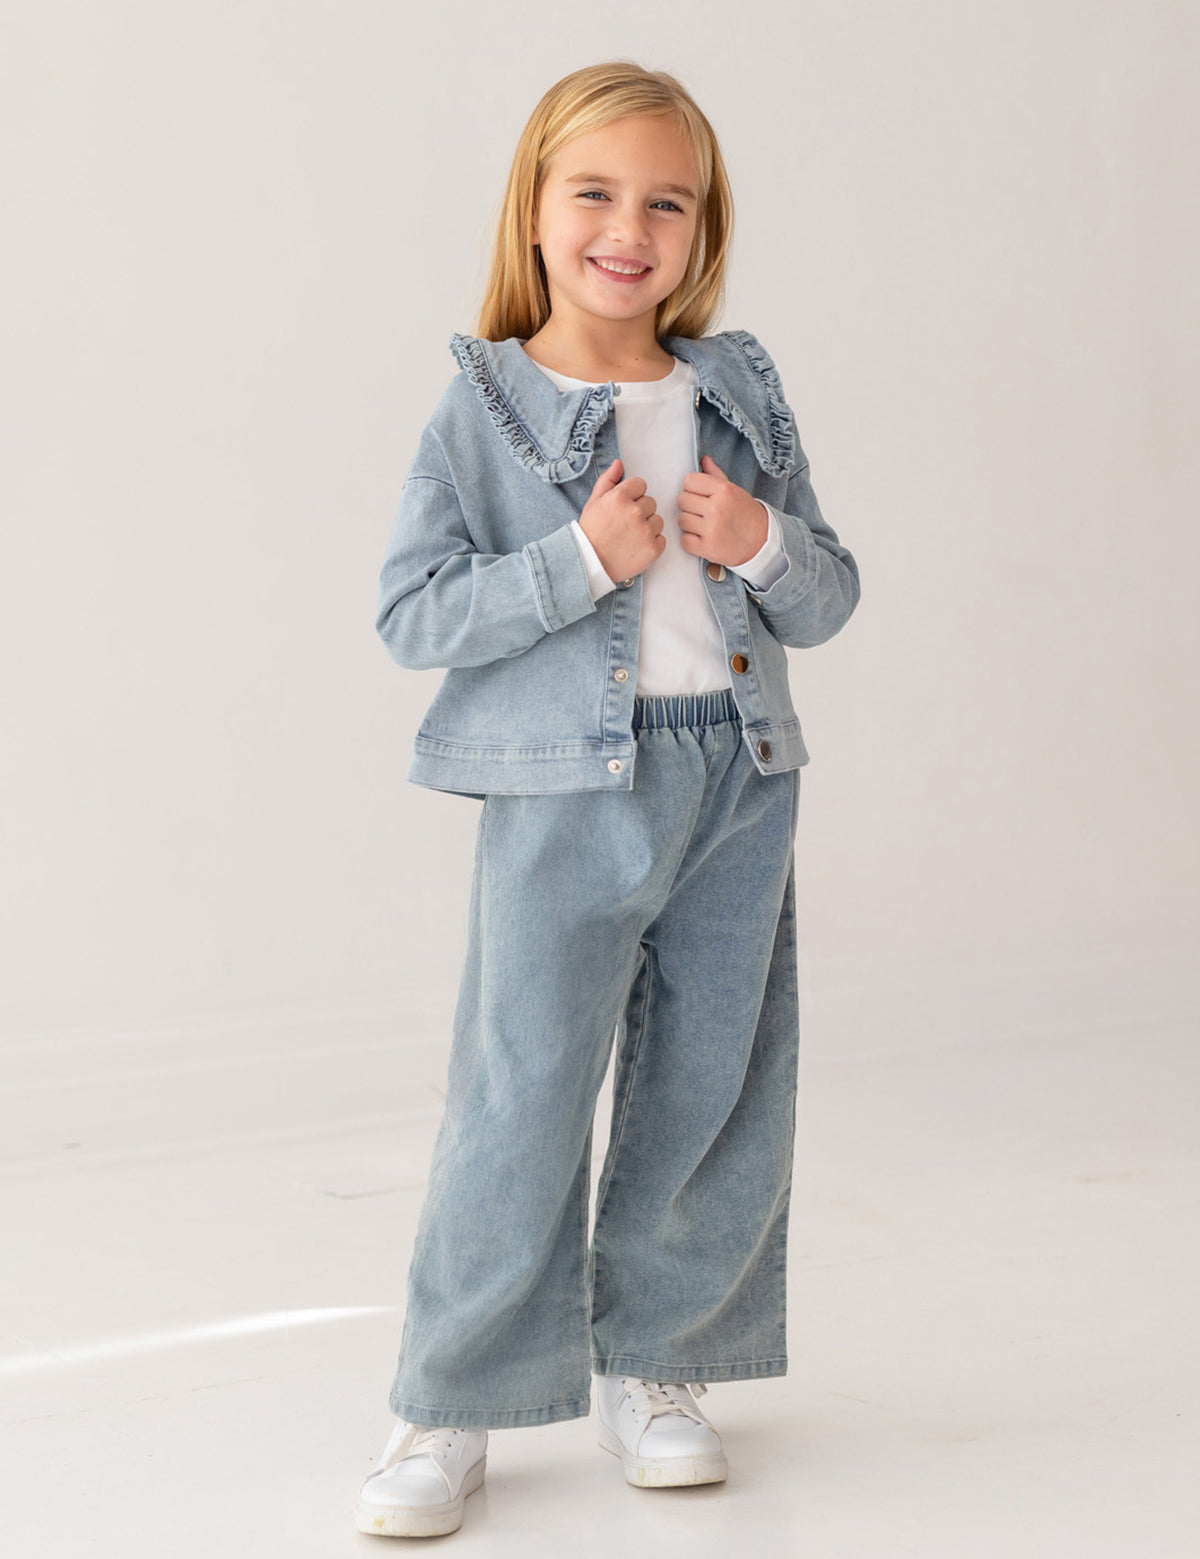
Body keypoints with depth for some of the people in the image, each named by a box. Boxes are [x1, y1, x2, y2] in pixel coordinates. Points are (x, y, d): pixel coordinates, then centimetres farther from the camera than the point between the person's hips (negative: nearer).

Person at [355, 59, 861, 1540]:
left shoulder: (742, 393, 9)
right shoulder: (481, 411, -3)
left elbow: (827, 602, 12)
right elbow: (409, 614, -10)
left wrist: (763, 544, -10)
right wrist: (583, 559, -18)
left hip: (738, 784, 4)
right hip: (566, 792, -4)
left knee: (715, 1096, 10)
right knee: (519, 1102, -3)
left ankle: (655, 1362, 27)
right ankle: (450, 1404, 10)